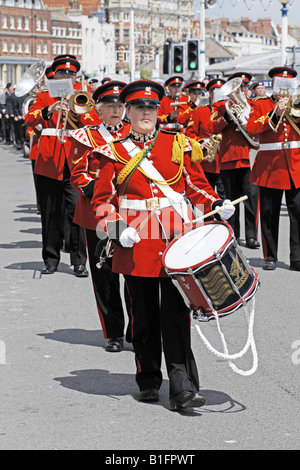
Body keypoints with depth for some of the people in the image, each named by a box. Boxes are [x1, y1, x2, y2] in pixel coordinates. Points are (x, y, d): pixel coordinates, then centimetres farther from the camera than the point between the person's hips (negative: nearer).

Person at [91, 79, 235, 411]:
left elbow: (196, 184, 13)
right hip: (136, 244, 0)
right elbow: (102, 200, 5)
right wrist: (116, 228, -12)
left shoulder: (178, 144, 8)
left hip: (176, 240, 0)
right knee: (144, 317, 9)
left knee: (176, 315, -6)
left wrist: (216, 203, -6)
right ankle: (148, 382, 24)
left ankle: (183, 389, -8)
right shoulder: (115, 153, 5)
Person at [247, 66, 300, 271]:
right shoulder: (260, 104, 7)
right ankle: (270, 257, 11)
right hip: (270, 168, -2)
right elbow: (251, 128, -10)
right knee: (269, 214, 1)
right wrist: (274, 114, -18)